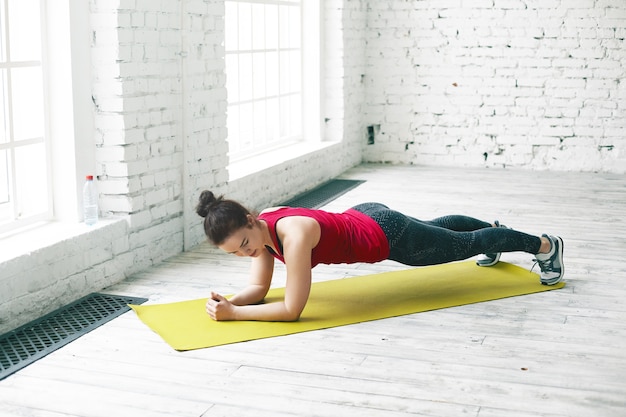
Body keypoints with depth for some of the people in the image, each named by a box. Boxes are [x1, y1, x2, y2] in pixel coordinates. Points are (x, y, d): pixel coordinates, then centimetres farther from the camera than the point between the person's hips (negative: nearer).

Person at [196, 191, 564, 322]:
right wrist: (229, 301, -25)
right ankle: (494, 228, 66)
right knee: (437, 227, 35)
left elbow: (292, 309, -37)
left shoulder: (293, 233, -39)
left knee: (468, 244, 17)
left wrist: (233, 314, -35)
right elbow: (259, 288, -6)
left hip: (387, 235, -7)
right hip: (362, 217, 7)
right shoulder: (261, 228, -16)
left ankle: (545, 245, 42)